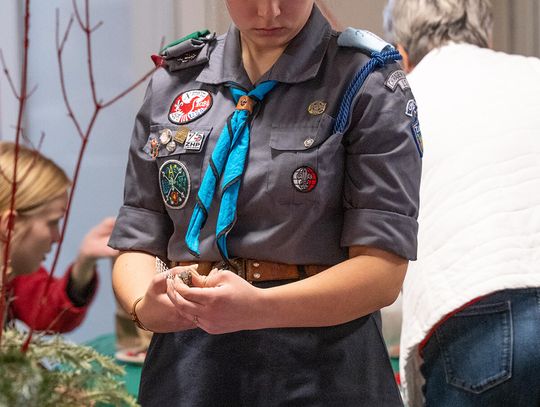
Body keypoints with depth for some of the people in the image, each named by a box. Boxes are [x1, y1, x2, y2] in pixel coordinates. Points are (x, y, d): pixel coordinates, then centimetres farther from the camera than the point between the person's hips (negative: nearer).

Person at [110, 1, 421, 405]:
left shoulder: (369, 84, -6)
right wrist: (144, 306, -17)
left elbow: (383, 269, -13)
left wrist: (259, 308, -28)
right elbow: (137, 244, 5)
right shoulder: (173, 82, 6)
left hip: (321, 370, -3)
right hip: (188, 368, 3)